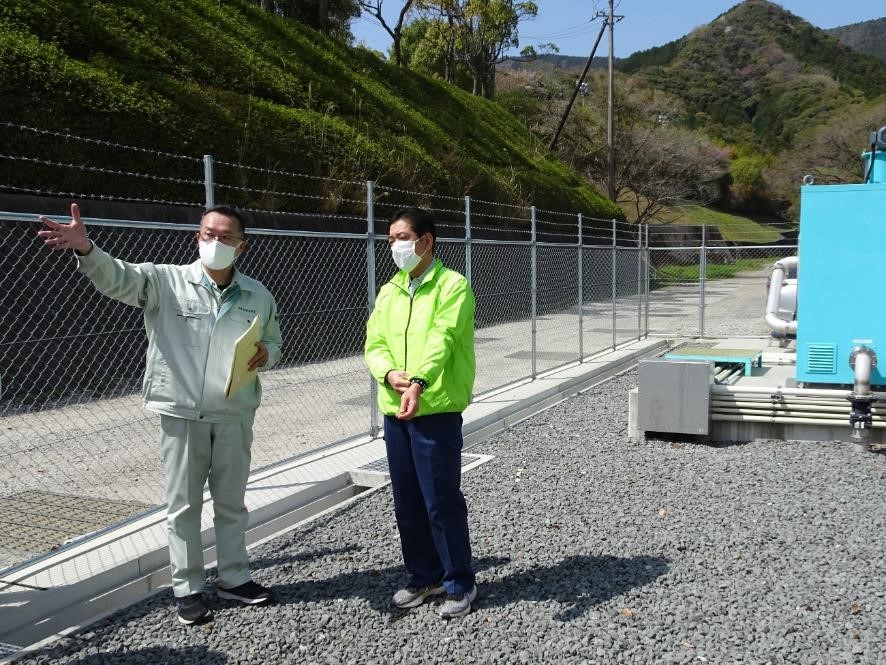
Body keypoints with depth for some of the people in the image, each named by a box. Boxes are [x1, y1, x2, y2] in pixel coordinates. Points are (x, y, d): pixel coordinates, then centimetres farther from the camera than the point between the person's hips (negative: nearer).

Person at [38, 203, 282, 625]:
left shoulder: (258, 296, 5)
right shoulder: (165, 281, -5)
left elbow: (273, 342, 16)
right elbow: (117, 277, -19)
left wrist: (266, 354, -8)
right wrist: (84, 248, -40)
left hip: (235, 415, 3)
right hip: (181, 414, -2)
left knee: (231, 502, 16)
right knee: (183, 505, 8)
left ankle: (234, 578, 32)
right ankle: (187, 588, 22)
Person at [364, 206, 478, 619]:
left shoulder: (452, 285, -5)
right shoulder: (388, 292, 14)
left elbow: (442, 338, -21)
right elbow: (374, 344, 8)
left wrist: (419, 382, -36)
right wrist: (389, 373, -14)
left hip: (436, 408, -6)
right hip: (394, 408, 7)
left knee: (441, 500, -2)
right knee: (407, 500, 14)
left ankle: (460, 584, 14)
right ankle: (423, 576, 29)